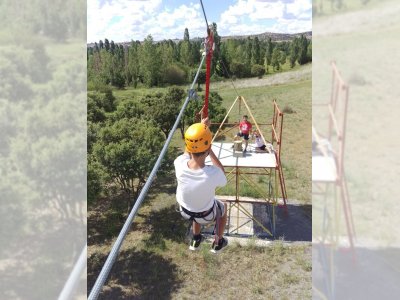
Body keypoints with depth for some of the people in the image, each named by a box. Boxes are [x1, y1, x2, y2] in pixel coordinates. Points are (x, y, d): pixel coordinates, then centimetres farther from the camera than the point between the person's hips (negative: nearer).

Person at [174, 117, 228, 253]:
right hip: (206, 215, -2)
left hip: (185, 212, 3)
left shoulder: (179, 164, -32)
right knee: (223, 207, 31)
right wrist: (210, 151, -18)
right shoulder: (212, 174, -41)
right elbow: (222, 175, -14)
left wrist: (200, 127, -5)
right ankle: (218, 243, 45)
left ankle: (196, 240, 49)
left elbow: (187, 151, -8)